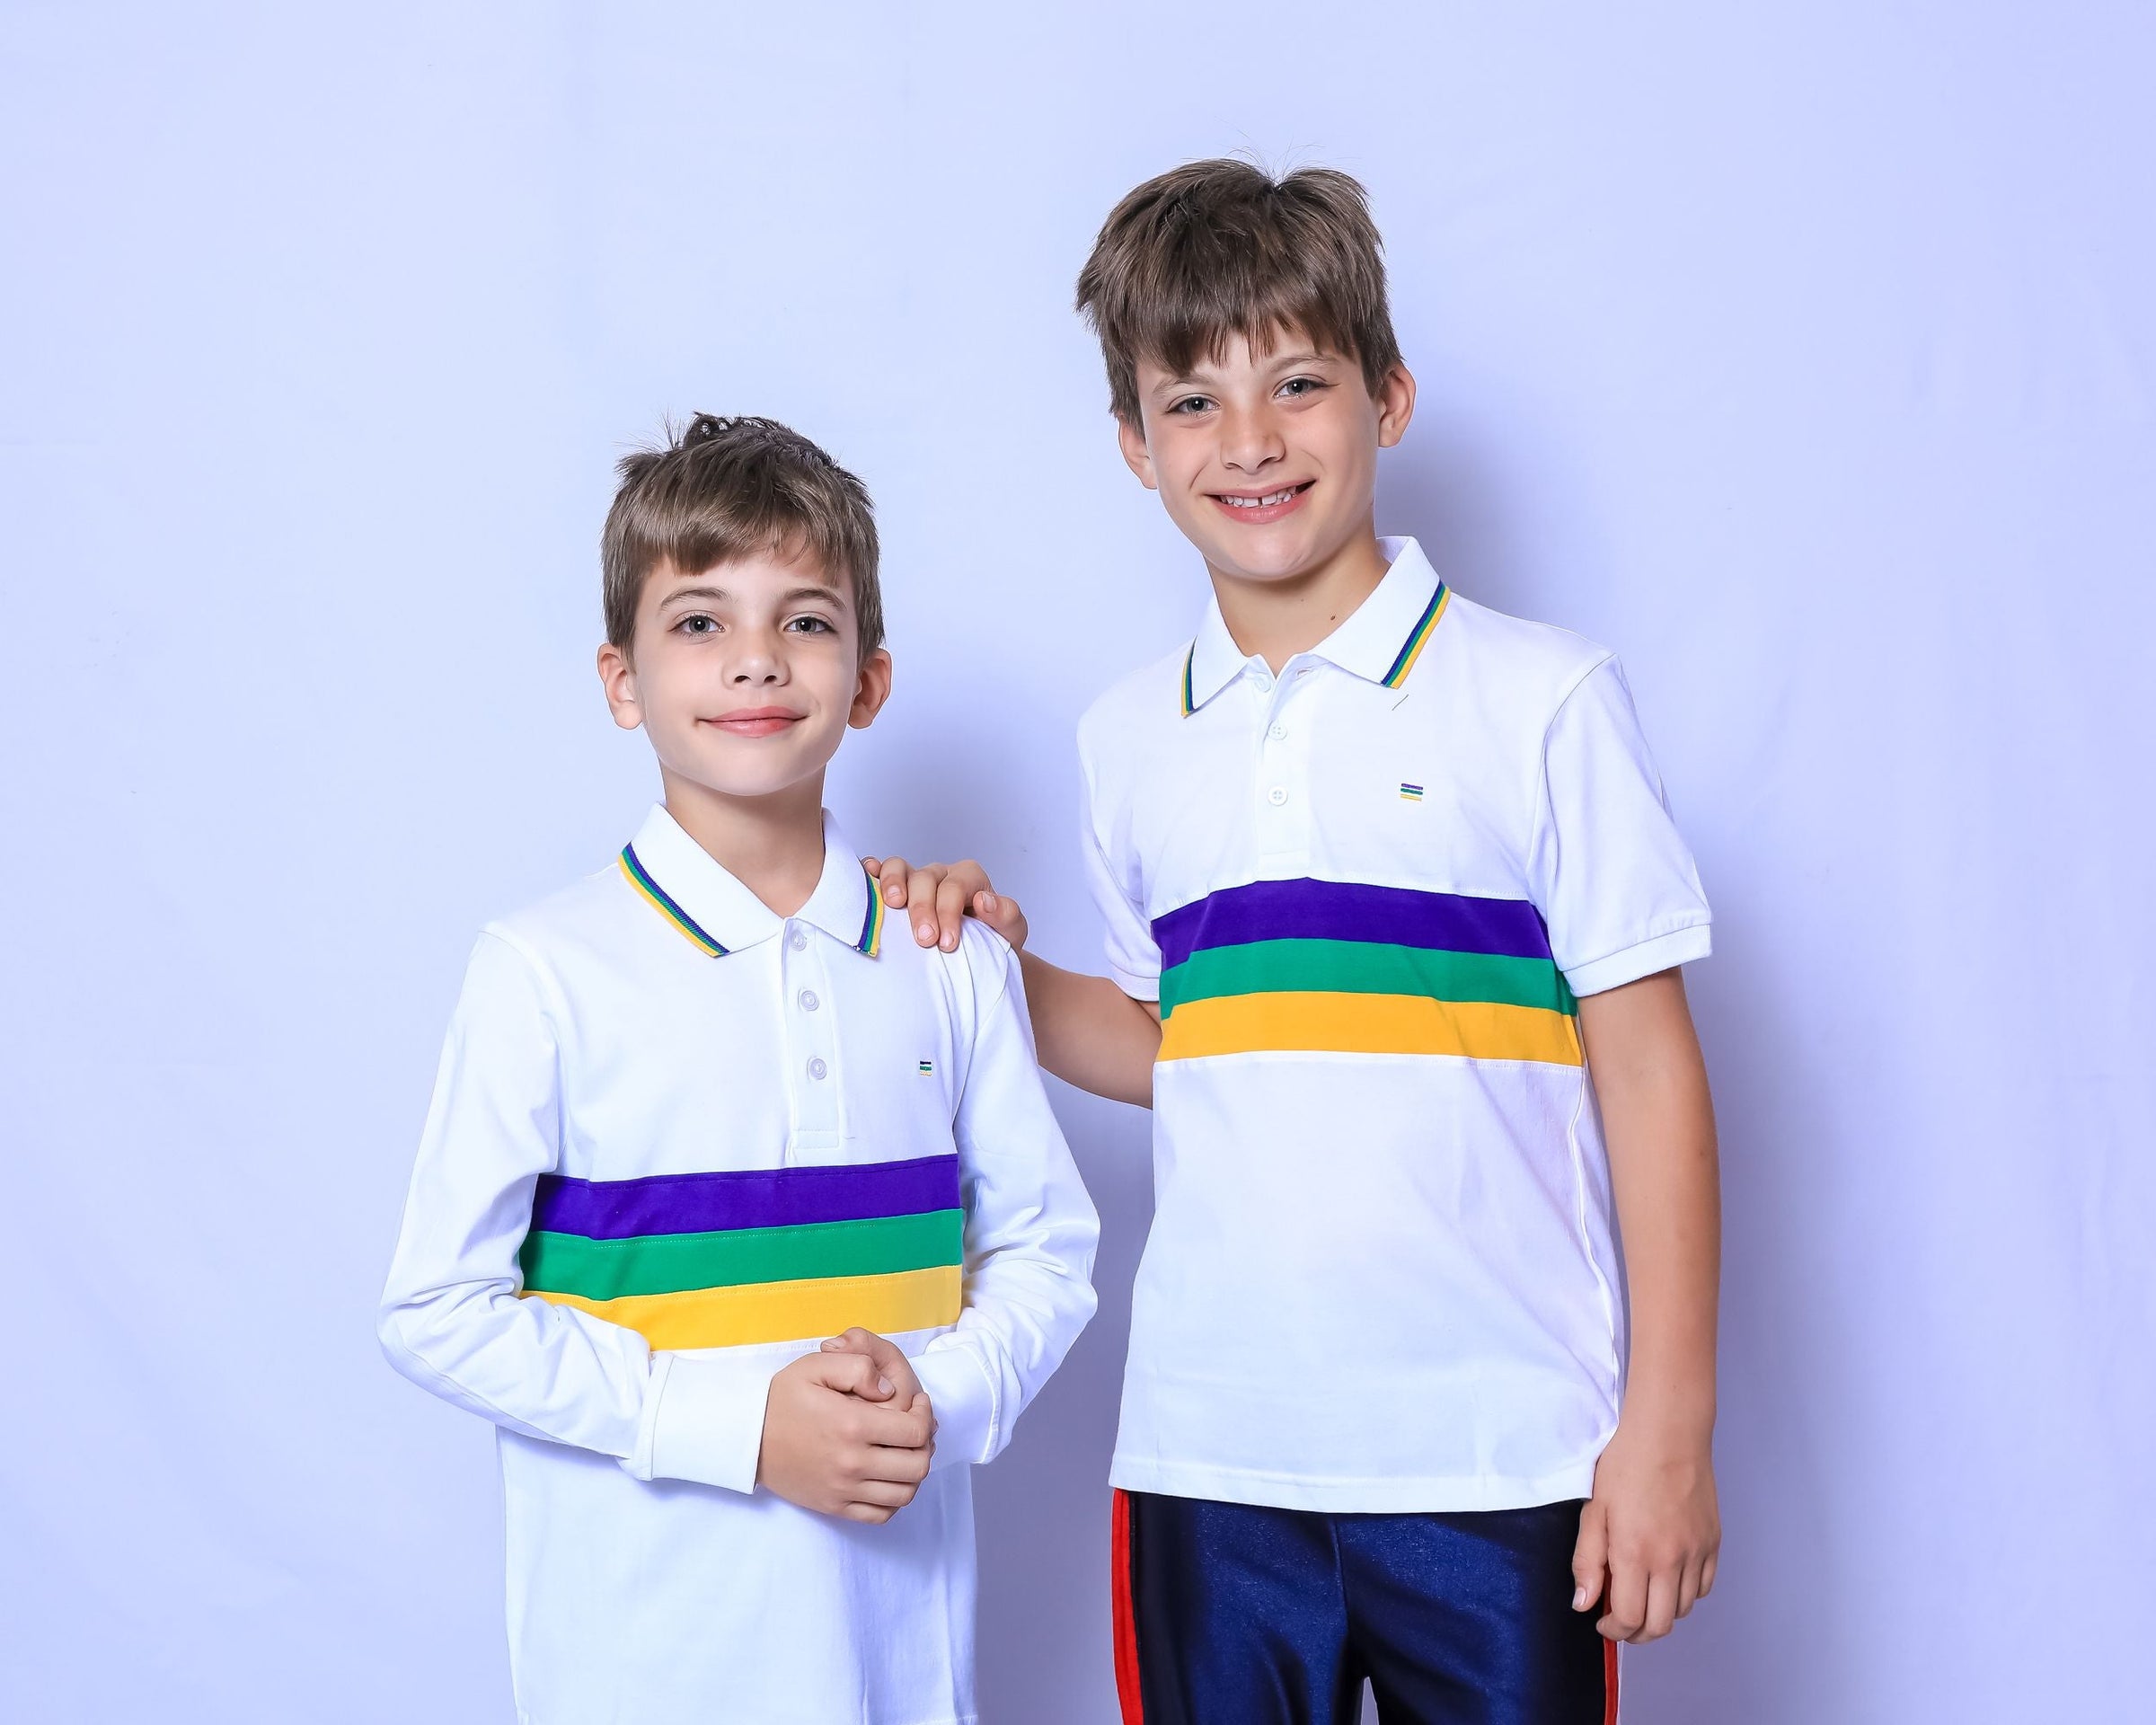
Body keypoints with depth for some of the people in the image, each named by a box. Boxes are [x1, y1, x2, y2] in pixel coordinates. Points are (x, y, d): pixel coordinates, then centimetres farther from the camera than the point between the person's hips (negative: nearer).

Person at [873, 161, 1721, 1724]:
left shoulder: (1542, 700, -3)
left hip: (1494, 1464, -3)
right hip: (1209, 1461, 4)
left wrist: (1670, 1426, -5)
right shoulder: (1130, 742, 9)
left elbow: (1648, 1069, -2)